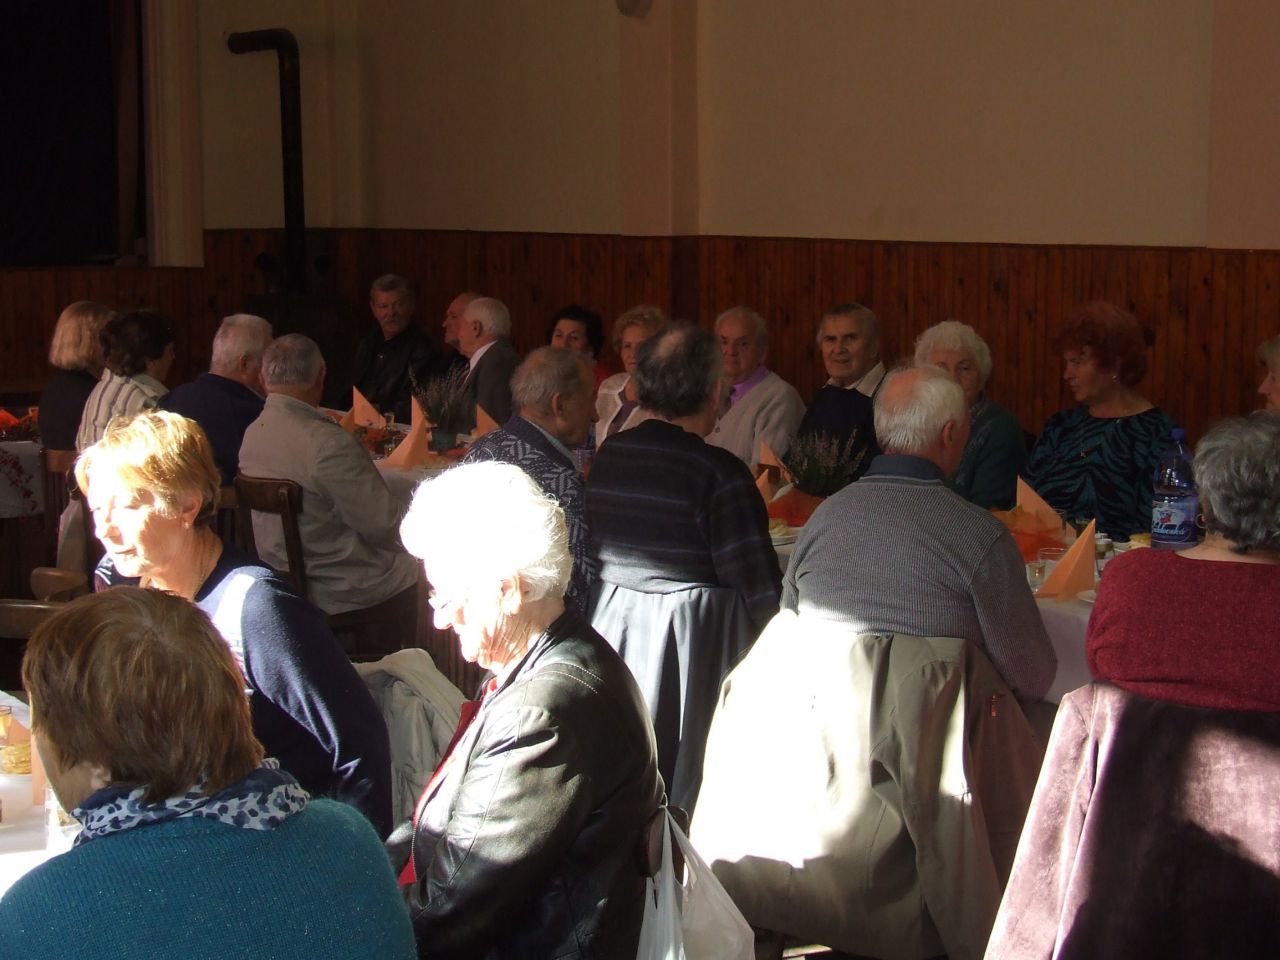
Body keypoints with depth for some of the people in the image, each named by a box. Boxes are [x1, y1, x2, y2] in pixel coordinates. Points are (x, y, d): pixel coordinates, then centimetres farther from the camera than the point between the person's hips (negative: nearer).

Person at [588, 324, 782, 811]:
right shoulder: (719, 471, -17)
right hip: (693, 638, -6)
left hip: (610, 623, 6)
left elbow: (595, 549, 8)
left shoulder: (607, 455, 0)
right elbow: (755, 582, -16)